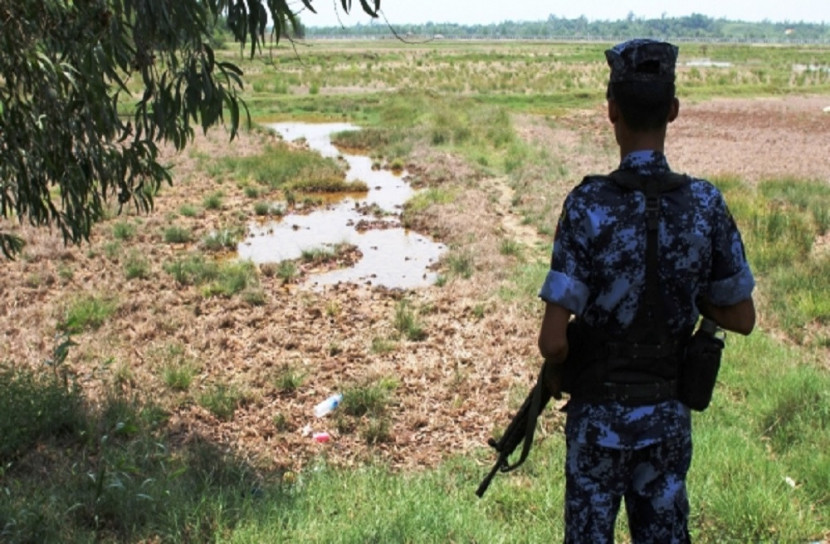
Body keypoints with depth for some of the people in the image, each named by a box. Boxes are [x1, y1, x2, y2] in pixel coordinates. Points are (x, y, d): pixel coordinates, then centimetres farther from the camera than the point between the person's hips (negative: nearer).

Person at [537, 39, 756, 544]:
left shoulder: (588, 205, -20)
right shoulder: (706, 203, -9)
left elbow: (553, 340, -21)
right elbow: (742, 318, 0)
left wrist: (555, 370, 1)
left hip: (600, 411, -3)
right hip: (669, 411, 3)